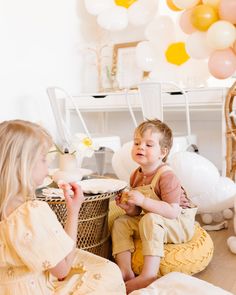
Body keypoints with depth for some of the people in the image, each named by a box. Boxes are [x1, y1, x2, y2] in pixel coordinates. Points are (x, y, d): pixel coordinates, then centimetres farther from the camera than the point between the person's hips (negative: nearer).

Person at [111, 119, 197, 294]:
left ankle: (149, 275, -30)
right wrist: (130, 208, -15)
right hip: (150, 224, 8)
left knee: (150, 220, -34)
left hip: (181, 225, -8)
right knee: (121, 222, -4)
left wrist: (143, 201, -36)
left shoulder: (166, 176, -23)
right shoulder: (136, 175, 1)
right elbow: (139, 213, 9)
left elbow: (173, 212, -32)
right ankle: (125, 272, -8)